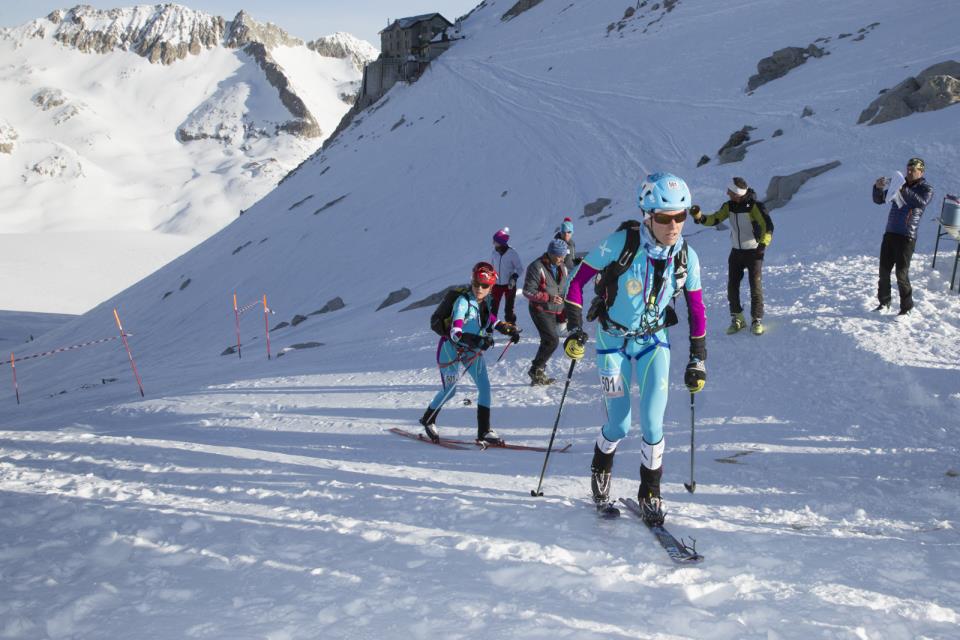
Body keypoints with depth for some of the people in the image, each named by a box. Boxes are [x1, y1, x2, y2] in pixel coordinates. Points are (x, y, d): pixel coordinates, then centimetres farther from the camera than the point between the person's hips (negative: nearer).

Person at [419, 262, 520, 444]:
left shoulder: (487, 303, -3)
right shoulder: (463, 301, -25)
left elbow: (493, 321, 18)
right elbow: (455, 332, -34)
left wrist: (510, 330, 0)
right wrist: (477, 340, -49)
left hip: (473, 350, 6)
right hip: (451, 349, -6)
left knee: (485, 387, -5)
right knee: (450, 391, 2)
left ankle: (484, 431, 2)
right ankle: (428, 419, 29)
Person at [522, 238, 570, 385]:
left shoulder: (562, 268, 9)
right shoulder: (537, 268, -14)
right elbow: (528, 291, -16)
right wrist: (549, 298, -25)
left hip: (556, 312, 7)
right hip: (541, 311, -7)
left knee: (548, 342, 9)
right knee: (552, 340, -18)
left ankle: (538, 375, 20)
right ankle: (536, 369, -4)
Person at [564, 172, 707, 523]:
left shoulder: (686, 257, -13)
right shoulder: (621, 243, -24)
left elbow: (696, 310, -1)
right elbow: (578, 280, -15)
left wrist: (698, 360, 0)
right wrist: (575, 328, -21)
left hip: (653, 341, 2)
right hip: (613, 340, -2)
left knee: (652, 423, -7)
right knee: (618, 425, 0)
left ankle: (650, 493, 15)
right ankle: (600, 469, 33)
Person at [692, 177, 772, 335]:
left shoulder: (754, 206, -19)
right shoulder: (729, 206, -2)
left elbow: (767, 225, -23)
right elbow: (715, 219, -4)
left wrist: (763, 244, -35)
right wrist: (700, 218, -23)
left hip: (754, 252, -5)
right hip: (736, 251, 5)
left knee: (755, 286, -4)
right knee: (732, 286, 4)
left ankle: (756, 320, 8)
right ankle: (737, 319, 18)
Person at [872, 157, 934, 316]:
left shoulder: (926, 188, 0)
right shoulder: (900, 184, 14)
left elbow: (922, 202, -22)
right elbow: (879, 200, 11)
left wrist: (903, 190, -34)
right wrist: (878, 188, -11)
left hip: (907, 237, -5)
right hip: (890, 234, 5)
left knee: (902, 274, -8)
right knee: (884, 270, 8)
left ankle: (906, 308, 2)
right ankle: (884, 303, 23)